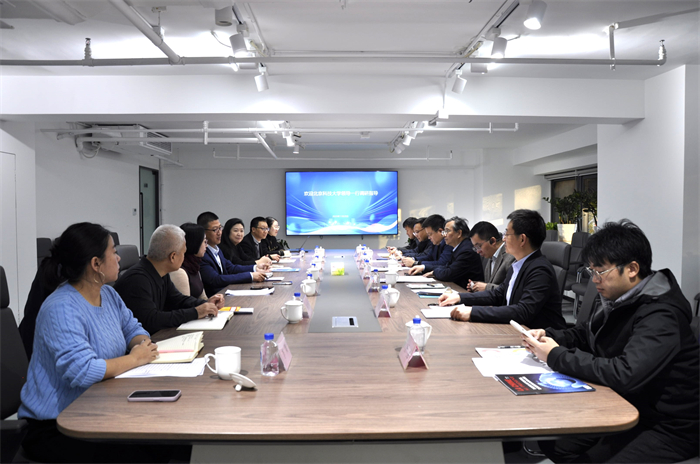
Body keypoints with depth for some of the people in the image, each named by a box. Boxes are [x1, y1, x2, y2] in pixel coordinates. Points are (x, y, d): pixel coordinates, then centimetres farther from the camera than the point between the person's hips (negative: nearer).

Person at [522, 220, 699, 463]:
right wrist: (548, 336, -5)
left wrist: (556, 356, -26)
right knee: (551, 443, -2)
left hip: (668, 427, -8)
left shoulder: (661, 316, -25)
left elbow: (625, 375, -35)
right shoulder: (616, 300, 3)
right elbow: (582, 333, 17)